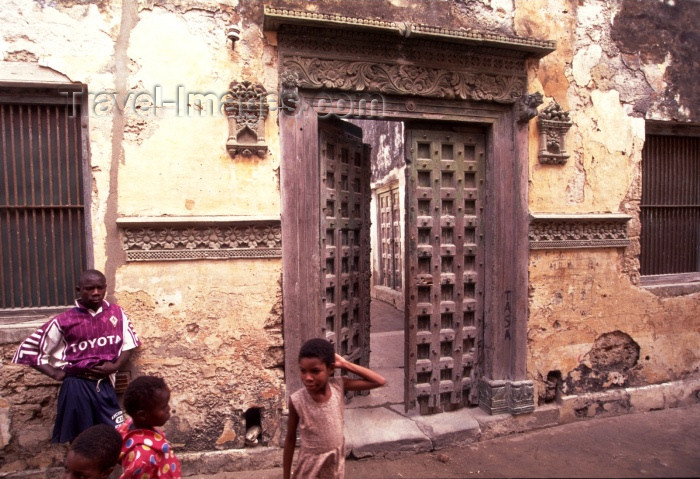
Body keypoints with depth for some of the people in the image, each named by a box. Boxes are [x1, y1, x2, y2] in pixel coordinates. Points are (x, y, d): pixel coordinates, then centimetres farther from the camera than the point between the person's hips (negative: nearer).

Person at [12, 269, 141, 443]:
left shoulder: (117, 313, 1)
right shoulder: (65, 321, -6)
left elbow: (129, 343, 9)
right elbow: (27, 350, 0)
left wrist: (115, 366, -7)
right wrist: (55, 373, -7)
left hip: (104, 385, 2)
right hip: (76, 386, -2)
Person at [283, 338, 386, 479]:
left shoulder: (338, 386, -18)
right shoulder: (297, 401, -23)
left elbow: (380, 381, -16)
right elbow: (290, 439, -10)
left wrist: (345, 364, -20)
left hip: (336, 457, 3)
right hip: (310, 461, -2)